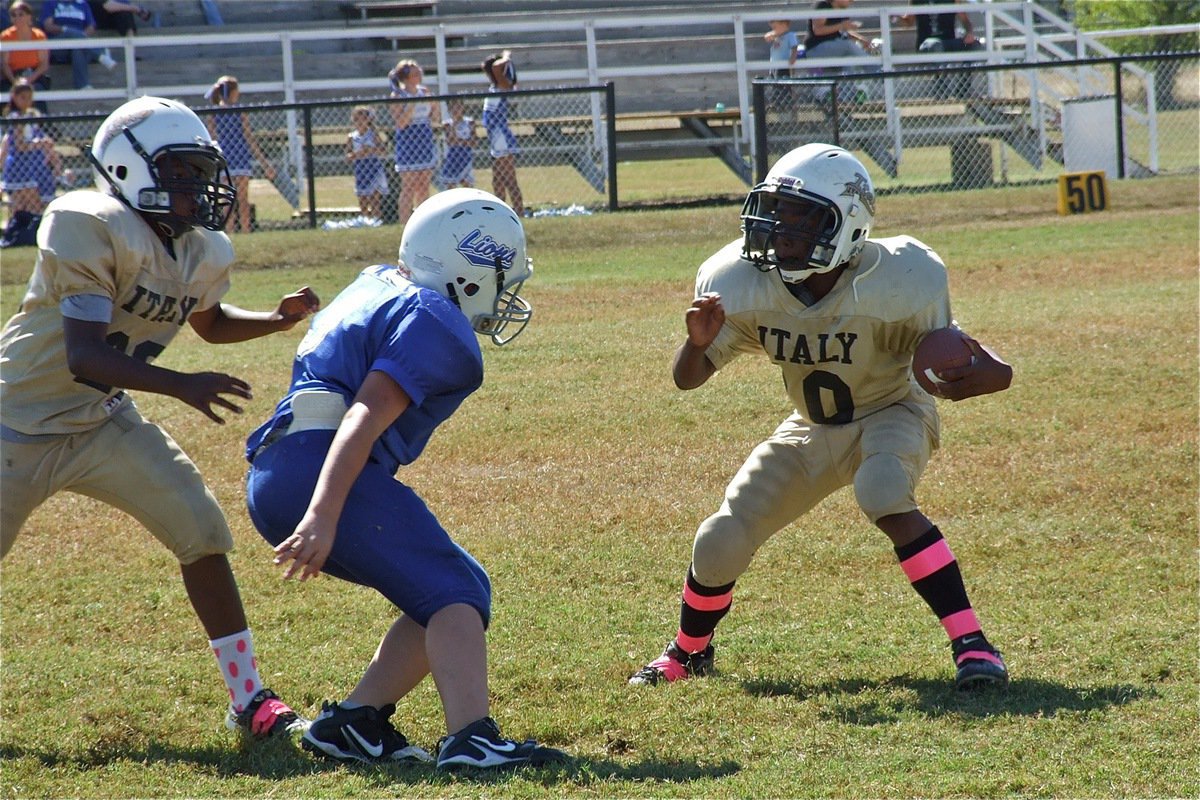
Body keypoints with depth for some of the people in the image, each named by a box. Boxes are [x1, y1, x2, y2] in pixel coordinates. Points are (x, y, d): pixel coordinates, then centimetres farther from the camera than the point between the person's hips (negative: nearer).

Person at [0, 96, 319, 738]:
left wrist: (280, 319, 1)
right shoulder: (93, 231, -27)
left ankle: (248, 698, 1)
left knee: (202, 533, -8)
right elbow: (84, 358, -34)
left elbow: (209, 323, 21)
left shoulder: (204, 252, -3)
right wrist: (181, 386, -44)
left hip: (101, 422, 6)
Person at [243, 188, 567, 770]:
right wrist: (323, 516, -25)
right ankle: (470, 739, -33)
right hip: (318, 474, -10)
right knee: (455, 593, -13)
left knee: (461, 592, 13)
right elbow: (367, 415, -17)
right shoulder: (436, 325, -5)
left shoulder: (381, 287, 24)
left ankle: (354, 721, 7)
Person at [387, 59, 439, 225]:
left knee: (423, 187, 6)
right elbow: (400, 123, -17)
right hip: (407, 141, -5)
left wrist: (433, 102, -5)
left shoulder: (424, 91, 8)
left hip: (426, 142, 5)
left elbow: (437, 119, 11)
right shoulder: (398, 95, -7)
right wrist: (413, 104, -21)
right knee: (408, 188, -7)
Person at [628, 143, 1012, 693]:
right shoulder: (743, 286, -20)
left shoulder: (893, 282, -29)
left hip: (890, 415, -4)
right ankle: (689, 652, 29)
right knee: (720, 544, -4)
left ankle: (971, 644, -30)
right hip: (812, 431, 4)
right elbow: (688, 379, -11)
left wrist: (981, 374, -46)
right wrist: (698, 341, -34)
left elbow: (967, 361, -22)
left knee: (884, 496, -36)